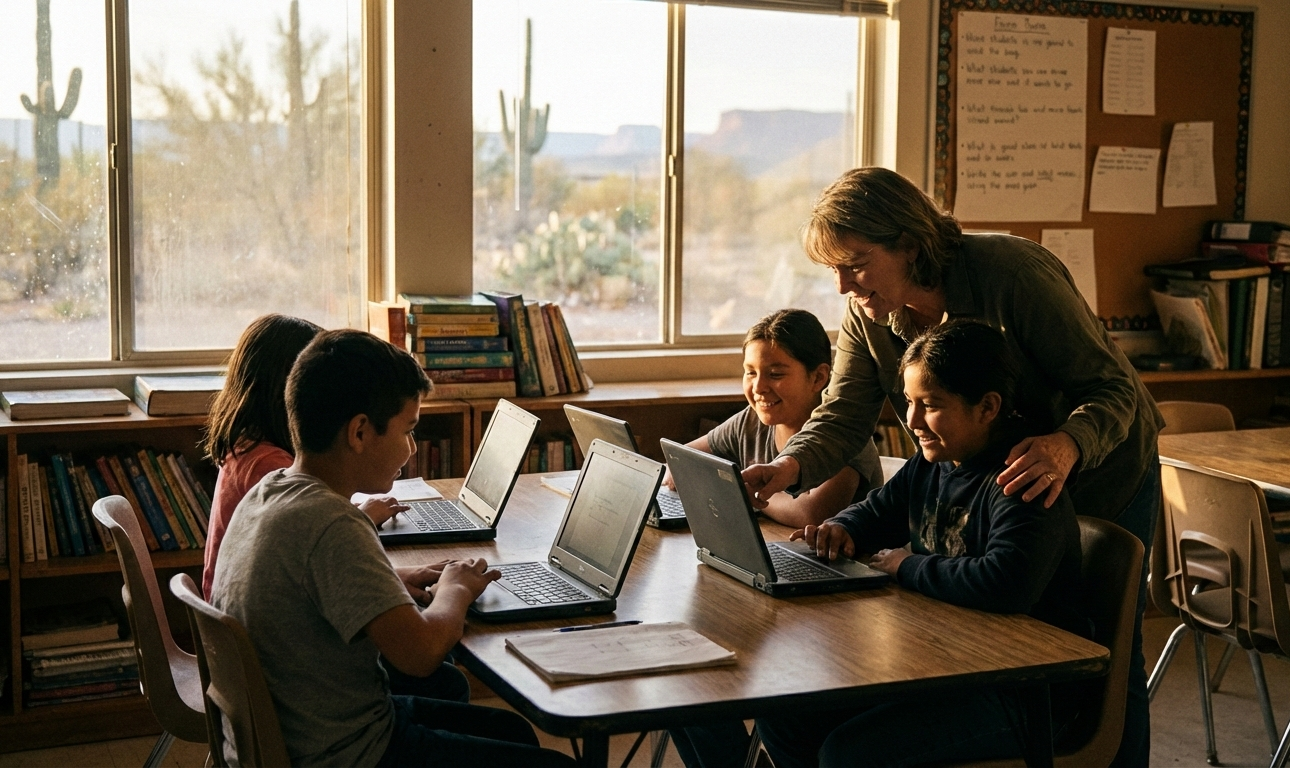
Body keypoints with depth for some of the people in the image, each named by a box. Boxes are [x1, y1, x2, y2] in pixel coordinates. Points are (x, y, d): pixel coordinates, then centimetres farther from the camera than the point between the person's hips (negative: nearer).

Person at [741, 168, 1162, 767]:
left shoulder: (1011, 273, -32)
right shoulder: (868, 317, -14)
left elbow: (1114, 388, -31)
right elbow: (843, 415, -18)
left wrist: (1067, 446, -52)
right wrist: (791, 467, -40)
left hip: (1101, 467, -5)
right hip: (993, 482, 5)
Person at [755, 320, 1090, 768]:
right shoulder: (932, 462, 6)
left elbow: (1007, 586, -38)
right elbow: (879, 511, 24)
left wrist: (908, 567, -23)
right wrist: (842, 528, -1)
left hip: (1026, 693, -9)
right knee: (781, 717, 1)